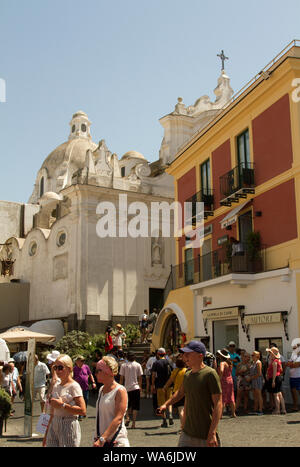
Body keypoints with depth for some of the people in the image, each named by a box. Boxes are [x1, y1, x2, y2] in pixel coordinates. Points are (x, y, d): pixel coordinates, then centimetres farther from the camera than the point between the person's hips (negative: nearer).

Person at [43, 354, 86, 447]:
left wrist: (62, 405, -18)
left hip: (69, 426, -6)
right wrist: (46, 434, 17)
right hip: (54, 425, 6)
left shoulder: (74, 386, -9)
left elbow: (83, 411, -18)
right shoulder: (56, 386, 11)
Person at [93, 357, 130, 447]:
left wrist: (102, 439, -26)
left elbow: (118, 418, -20)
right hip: (100, 440, 6)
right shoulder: (101, 389, 10)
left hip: (116, 441, -6)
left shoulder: (120, 391, -12)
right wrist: (97, 438, 12)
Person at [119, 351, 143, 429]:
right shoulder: (138, 365, 1)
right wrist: (140, 386, 11)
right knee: (135, 406, 4)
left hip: (127, 388, 1)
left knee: (127, 405, 18)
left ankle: (127, 417, 0)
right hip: (136, 387, -1)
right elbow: (140, 377, 2)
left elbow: (121, 378, 0)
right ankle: (133, 422, -2)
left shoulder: (124, 365, 0)